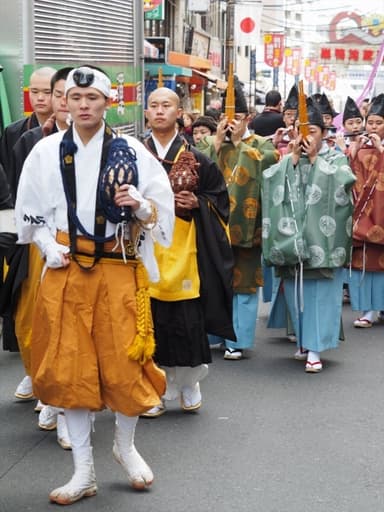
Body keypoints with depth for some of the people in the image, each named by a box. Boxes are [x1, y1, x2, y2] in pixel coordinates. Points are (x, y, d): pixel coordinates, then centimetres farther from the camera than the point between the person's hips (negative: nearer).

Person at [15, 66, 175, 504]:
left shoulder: (131, 151, -3)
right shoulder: (46, 152, 1)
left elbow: (162, 208, 1)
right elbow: (29, 212, 8)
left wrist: (139, 204, -19)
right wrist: (49, 248, -6)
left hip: (119, 269, -1)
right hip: (65, 269, 1)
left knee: (125, 360, 1)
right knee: (70, 365, 3)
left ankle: (125, 445, 30)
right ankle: (83, 470, 15)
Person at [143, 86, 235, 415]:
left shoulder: (197, 160, 5)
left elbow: (220, 199, 9)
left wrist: (198, 203, -9)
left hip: (184, 254, -1)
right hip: (147, 252, 1)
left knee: (188, 322, 0)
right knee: (151, 322, 1)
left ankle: (189, 384, 19)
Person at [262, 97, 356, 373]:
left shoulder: (335, 158, 6)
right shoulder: (288, 159, 13)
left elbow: (341, 182, -14)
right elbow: (272, 180, -5)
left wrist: (314, 158, -8)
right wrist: (294, 157, -9)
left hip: (321, 238, -3)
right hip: (293, 237, 3)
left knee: (320, 290, -7)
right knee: (296, 290, 7)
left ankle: (314, 348, -6)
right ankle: (304, 339, 21)